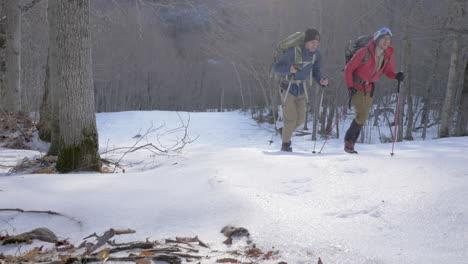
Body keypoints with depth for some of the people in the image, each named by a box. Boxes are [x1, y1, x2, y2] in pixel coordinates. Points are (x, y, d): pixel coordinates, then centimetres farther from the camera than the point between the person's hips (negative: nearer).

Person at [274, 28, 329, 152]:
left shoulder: (317, 54, -7)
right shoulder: (294, 51, -24)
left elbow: (315, 71, 5)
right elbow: (276, 67, -20)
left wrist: (321, 80, -16)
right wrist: (289, 69, -39)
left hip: (301, 89, 6)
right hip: (288, 88, -5)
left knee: (300, 119, 7)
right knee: (291, 118, -7)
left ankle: (284, 131, 36)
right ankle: (285, 144, 13)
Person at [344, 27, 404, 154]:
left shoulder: (388, 55, -6)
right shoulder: (364, 52, -21)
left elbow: (388, 71, 6)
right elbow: (348, 69, -14)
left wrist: (397, 76, -16)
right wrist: (349, 86, -23)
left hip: (368, 88, 6)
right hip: (356, 87, -6)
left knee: (363, 117, 9)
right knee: (362, 115, -17)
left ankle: (350, 144, 24)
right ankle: (349, 139, 4)